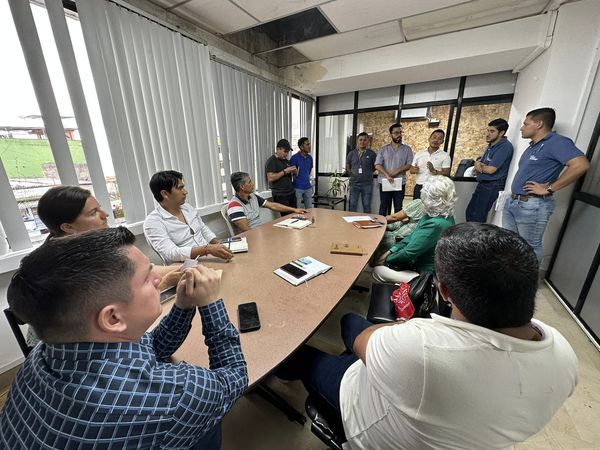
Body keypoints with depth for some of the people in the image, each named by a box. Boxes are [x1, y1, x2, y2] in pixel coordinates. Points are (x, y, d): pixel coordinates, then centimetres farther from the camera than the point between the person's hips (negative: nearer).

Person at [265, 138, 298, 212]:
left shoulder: (286, 160, 16)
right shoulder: (271, 161, -7)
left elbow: (293, 174, 26)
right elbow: (270, 178, -18)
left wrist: (294, 171, 2)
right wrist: (284, 171, -18)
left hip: (291, 193, 7)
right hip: (280, 195, -7)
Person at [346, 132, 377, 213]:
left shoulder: (372, 154, 0)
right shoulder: (351, 153, 5)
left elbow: (375, 166, 11)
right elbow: (347, 166, 17)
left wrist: (368, 173, 6)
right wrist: (352, 173, 10)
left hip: (367, 184, -1)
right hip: (354, 183, 1)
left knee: (366, 205, 6)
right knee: (352, 204, 3)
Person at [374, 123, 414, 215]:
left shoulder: (407, 149, 6)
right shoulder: (383, 149, 6)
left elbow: (409, 165, -2)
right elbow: (377, 165, -4)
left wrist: (397, 170, -18)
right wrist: (387, 175, -19)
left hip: (400, 183, 0)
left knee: (398, 207, 6)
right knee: (384, 206, 6)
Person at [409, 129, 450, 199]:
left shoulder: (445, 156, 3)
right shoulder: (419, 153, 12)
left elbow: (447, 174, -4)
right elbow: (411, 169, 13)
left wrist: (434, 171, -22)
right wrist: (414, 170, -10)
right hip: (419, 188, 3)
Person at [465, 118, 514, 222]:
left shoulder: (505, 146, -15)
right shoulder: (491, 145, 13)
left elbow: (491, 169, -20)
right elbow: (477, 165, 11)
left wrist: (479, 166, 0)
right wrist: (480, 166, -13)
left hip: (492, 186, -9)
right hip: (482, 183, 9)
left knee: (477, 217, -7)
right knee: (469, 212, 13)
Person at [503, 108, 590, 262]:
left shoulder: (557, 142, -11)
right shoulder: (532, 146, 17)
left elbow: (581, 165, -23)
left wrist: (548, 189, -20)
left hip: (532, 205, -9)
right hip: (512, 202, 9)